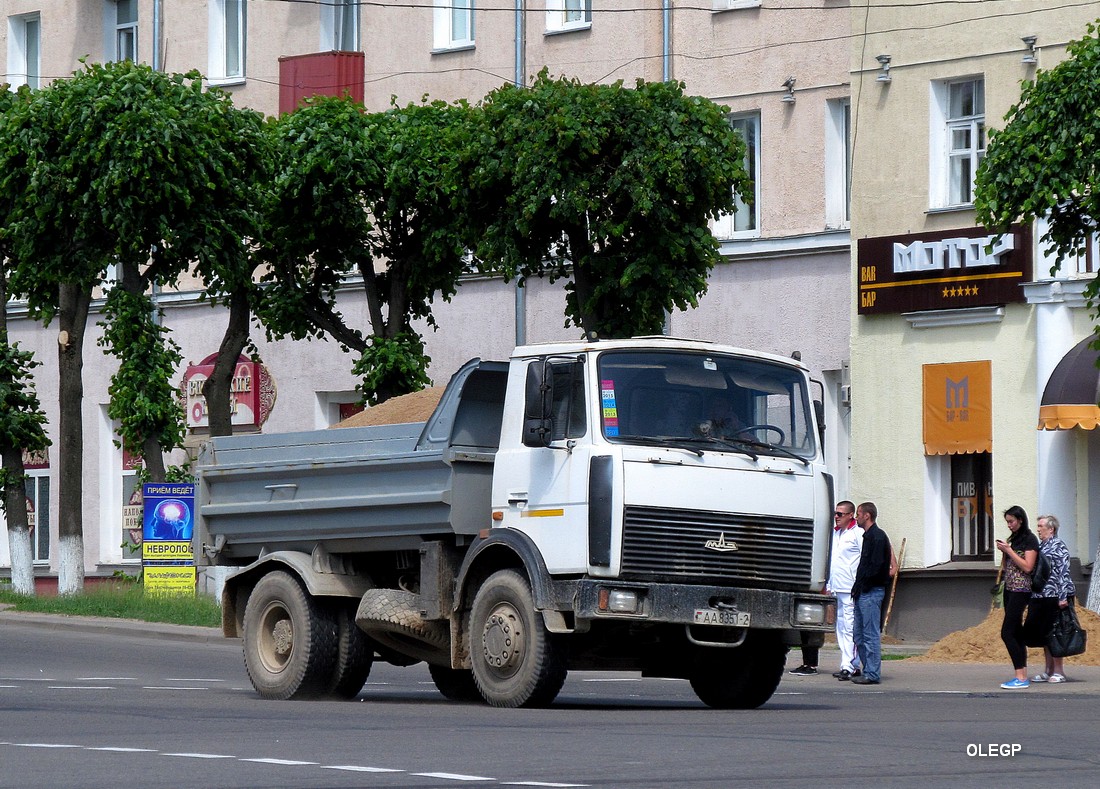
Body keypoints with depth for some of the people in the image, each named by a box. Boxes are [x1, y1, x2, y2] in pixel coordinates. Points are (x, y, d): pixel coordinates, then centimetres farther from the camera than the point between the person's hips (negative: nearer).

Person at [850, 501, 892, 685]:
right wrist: (857, 587, 12)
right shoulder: (868, 536, 19)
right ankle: (868, 671, 15)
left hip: (872, 592, -10)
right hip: (863, 593, 10)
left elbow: (876, 566, -18)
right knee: (859, 634, 11)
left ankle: (872, 674, -7)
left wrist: (860, 586, -13)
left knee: (871, 634, -8)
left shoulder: (878, 537, -11)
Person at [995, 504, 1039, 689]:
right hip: (1010, 589, 9)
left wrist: (1009, 550, -14)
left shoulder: (1030, 539, -8)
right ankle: (1022, 675, 6)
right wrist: (1004, 551, 4)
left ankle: (1021, 678, -17)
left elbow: (1027, 567, -15)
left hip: (1021, 590, -9)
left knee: (1007, 633, -15)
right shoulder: (1014, 539, 17)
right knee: (1016, 632, 6)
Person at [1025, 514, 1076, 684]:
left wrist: (1063, 597, -20)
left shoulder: (1058, 546, -8)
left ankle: (1058, 671, 1)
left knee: (1052, 633, -5)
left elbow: (1063, 572, -14)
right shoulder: (1040, 546, 16)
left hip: (1054, 596, -8)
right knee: (1042, 633, 9)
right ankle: (1049, 670, 16)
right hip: (1039, 596, 8)